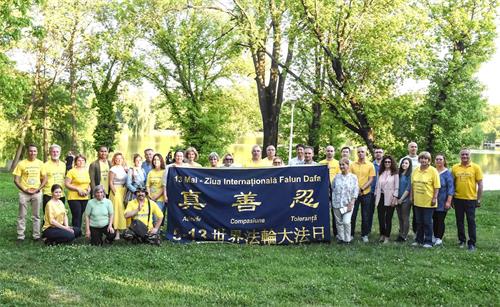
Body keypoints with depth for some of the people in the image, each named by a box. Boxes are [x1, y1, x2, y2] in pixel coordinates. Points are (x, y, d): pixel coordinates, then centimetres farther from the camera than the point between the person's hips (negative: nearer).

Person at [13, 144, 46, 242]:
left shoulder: (40, 163, 3)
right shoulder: (21, 164, -3)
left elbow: (44, 179, 6)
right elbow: (16, 180, -3)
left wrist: (38, 189, -7)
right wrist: (25, 190, -11)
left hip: (37, 193, 2)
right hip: (24, 193, -2)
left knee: (36, 216, 7)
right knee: (22, 216, 1)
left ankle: (36, 235, 14)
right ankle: (20, 236, 7)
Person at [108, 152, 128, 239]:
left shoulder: (124, 168, 10)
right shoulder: (113, 169, -4)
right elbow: (111, 182, -6)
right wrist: (115, 193, -11)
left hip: (124, 191, 5)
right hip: (116, 191, -5)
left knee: (124, 210, 5)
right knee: (117, 210, -6)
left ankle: (123, 230, 11)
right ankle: (117, 233, -5)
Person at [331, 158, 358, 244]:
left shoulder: (353, 177, 0)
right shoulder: (337, 177, 7)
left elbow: (355, 191, -2)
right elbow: (332, 189, 12)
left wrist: (351, 203, -10)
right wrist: (332, 201, 8)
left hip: (348, 204, -3)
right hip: (336, 204, 3)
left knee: (346, 222, -11)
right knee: (339, 222, 7)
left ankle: (347, 239, 2)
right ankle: (341, 238, 18)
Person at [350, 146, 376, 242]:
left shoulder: (370, 165, 0)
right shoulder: (352, 165, 4)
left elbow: (371, 179, -4)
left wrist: (362, 189, -14)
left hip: (366, 193, -1)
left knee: (365, 215, 6)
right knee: (352, 214, 4)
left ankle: (364, 235, 17)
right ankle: (351, 234, 14)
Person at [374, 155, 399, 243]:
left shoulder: (394, 173, -2)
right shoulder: (381, 173, 12)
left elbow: (396, 187, -5)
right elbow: (377, 185, 13)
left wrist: (394, 198, -11)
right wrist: (376, 196, 8)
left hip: (389, 198, -4)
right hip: (381, 197, 4)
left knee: (388, 218, 0)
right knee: (381, 217, 4)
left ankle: (387, 237, 7)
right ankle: (382, 235, 18)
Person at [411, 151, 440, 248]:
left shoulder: (433, 171, -10)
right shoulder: (416, 170, 6)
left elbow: (437, 186, -11)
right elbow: (413, 184, 14)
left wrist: (434, 198, -15)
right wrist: (412, 196, 12)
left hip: (428, 201, -5)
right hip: (417, 201, 5)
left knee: (427, 222, 2)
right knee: (419, 222, 14)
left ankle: (428, 241, 11)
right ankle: (419, 240, 26)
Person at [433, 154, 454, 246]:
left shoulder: (447, 173, -5)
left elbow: (451, 188, -9)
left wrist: (448, 201, -14)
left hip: (442, 202, -4)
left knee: (440, 220, 0)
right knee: (434, 220, 10)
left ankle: (439, 238, 9)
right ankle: (435, 237, 20)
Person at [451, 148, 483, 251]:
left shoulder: (475, 167, -4)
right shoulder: (455, 168, 2)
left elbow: (480, 184, -2)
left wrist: (479, 199, -5)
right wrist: (451, 198, 5)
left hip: (471, 199, -3)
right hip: (458, 199, 3)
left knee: (471, 221, 2)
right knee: (459, 221, 11)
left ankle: (472, 243, 10)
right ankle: (461, 240, 25)